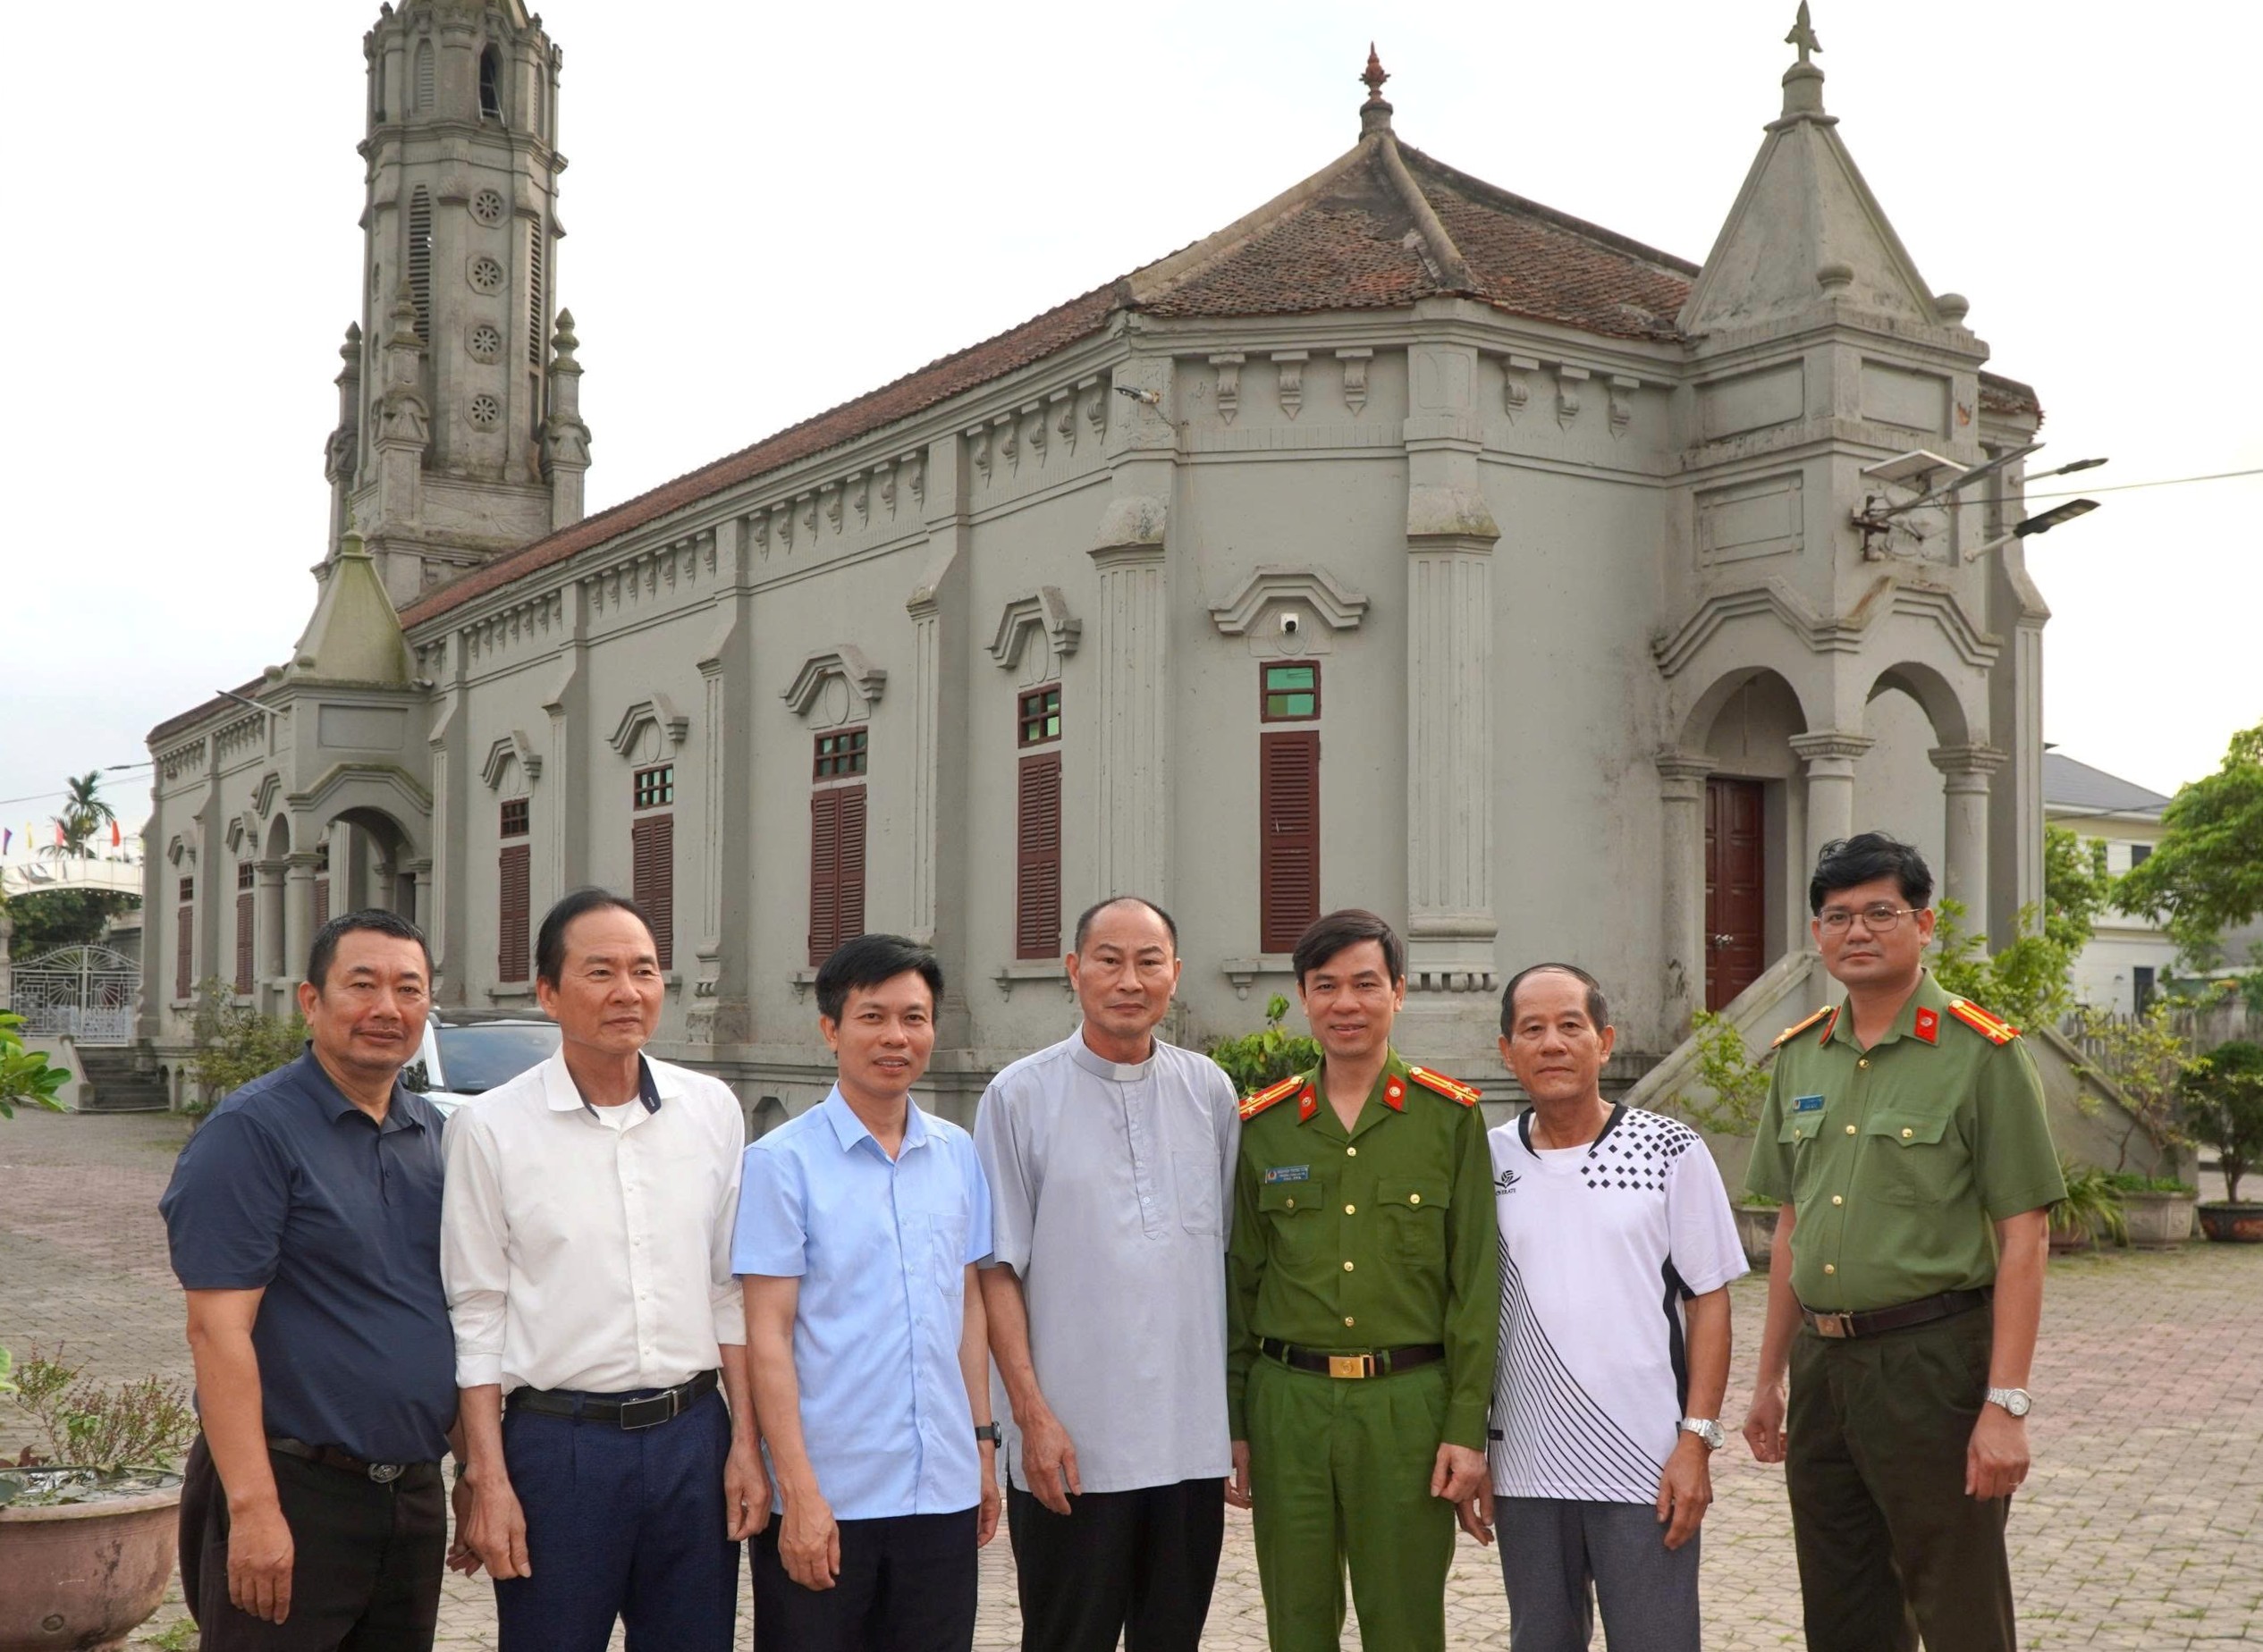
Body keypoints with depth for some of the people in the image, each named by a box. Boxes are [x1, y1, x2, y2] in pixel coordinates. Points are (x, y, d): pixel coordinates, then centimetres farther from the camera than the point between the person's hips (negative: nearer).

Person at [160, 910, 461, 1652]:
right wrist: (253, 1507, -22)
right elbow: (217, 1327, -16)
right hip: (298, 1491, -7)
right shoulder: (252, 1131, -10)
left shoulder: (435, 1133, 10)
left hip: (415, 1492, 7)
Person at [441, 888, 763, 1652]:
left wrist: (745, 1443, 5)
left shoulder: (712, 1110, 5)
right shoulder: (491, 1127, -3)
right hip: (558, 1444, -3)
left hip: (693, 1437, 3)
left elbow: (732, 1291, 9)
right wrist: (489, 1482, -5)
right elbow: (476, 1316, -2)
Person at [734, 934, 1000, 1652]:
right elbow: (767, 1334, -9)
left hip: (943, 1491, 4)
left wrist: (984, 1440, 12)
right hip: (829, 1499, -4)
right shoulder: (784, 1161, -7)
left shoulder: (957, 1153, 7)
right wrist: (799, 1492, -14)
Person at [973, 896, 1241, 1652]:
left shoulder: (1211, 1093, 6)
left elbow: (1231, 1252, 12)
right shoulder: (1020, 1097, -3)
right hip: (1069, 1445, -3)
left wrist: (1241, 1407, 8)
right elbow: (997, 1270, -4)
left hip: (1194, 1438, 3)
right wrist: (1032, 1415, -10)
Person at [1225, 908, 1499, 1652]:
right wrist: (1231, 1425, 7)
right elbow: (1238, 1283, 9)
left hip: (1408, 1403, -2)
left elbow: (1476, 1283, -1)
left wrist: (1468, 1426, -6)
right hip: (1287, 1404, 2)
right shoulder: (1262, 1125, 6)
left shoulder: (1451, 1116, 0)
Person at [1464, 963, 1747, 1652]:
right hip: (1525, 1474, 3)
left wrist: (1697, 1441, -7)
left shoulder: (1670, 1151, -4)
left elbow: (1708, 1303, -1)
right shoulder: (1487, 1162, 3)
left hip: (1648, 1468, -3)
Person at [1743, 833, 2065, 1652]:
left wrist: (2006, 1405, -16)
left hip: (1933, 1362, -6)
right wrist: (1770, 1378, 14)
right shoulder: (1799, 1056, 9)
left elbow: (2022, 1239, -11)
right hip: (1822, 1363, 6)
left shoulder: (1982, 1054, -8)